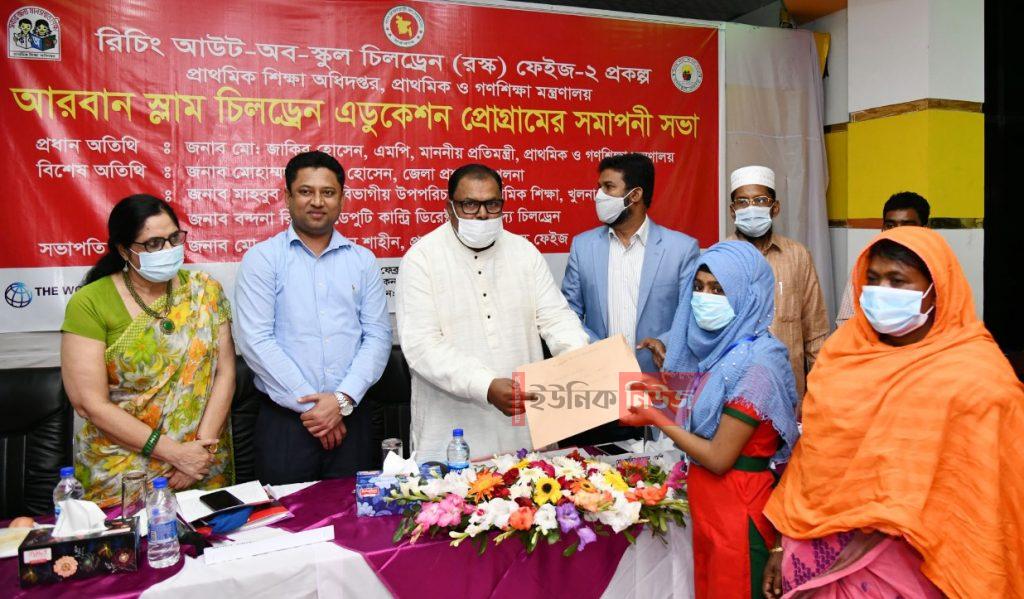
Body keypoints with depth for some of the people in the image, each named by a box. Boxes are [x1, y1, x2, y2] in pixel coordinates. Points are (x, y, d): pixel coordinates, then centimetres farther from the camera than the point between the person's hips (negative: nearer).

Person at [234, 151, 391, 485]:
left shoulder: (362, 260, 8)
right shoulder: (261, 259, 1)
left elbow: (378, 336, 2)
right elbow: (256, 341, -8)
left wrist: (343, 400, -11)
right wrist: (309, 403, -12)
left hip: (351, 416, 2)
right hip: (285, 417, -2)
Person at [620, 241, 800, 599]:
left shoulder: (755, 362, -22)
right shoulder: (723, 348, 4)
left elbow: (718, 458, -21)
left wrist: (658, 420, -13)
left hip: (737, 511, -8)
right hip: (708, 504, 8)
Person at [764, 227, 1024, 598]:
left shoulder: (974, 375, -12)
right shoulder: (847, 347, 3)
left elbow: (970, 493, -11)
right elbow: (813, 448, 6)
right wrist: (784, 540, 6)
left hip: (894, 564, -4)